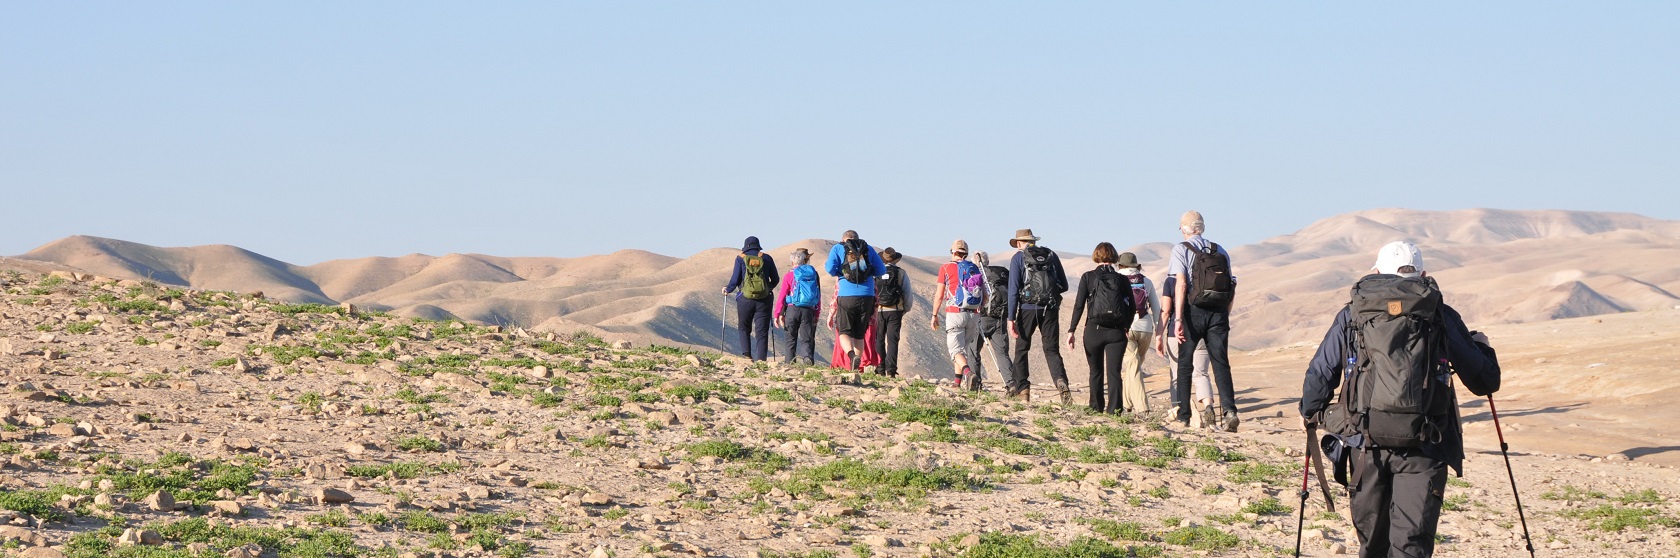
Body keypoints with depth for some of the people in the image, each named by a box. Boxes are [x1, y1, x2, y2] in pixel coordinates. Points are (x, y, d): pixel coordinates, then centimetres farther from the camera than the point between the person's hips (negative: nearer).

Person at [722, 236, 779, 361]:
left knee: (744, 329, 16)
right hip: (764, 299, 1)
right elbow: (775, 279, 12)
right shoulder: (766, 258, 6)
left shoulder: (741, 259, 1)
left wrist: (727, 289, 18)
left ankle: (746, 354, -2)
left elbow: (735, 279, -2)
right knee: (762, 332, 3)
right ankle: (761, 359, -6)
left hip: (745, 299, -1)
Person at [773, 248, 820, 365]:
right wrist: (817, 315, 15)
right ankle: (808, 356, -22)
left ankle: (790, 362, 1)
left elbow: (782, 296, -3)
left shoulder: (789, 275, -1)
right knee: (806, 338, 4)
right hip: (808, 311, 2)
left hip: (792, 309, -2)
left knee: (790, 338, 8)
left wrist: (778, 314, 1)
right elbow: (818, 297, 9)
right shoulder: (814, 274, 8)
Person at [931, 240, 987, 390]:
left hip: (955, 314, -4)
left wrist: (934, 315, 7)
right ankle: (958, 382, 18)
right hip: (973, 315, 4)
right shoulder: (975, 269, 12)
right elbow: (985, 297, 11)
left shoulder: (946, 268, 1)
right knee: (964, 348, 17)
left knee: (956, 349, -8)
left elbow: (939, 295, -2)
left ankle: (969, 372, -34)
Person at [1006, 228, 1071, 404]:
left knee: (1021, 348, 13)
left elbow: (1014, 289, -5)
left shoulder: (1019, 258, 2)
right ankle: (1061, 382, -20)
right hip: (1050, 308, 2)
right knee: (1052, 349, 4)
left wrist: (1011, 318, -7)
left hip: (1028, 308, -2)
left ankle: (1021, 388, 13)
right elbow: (1064, 286, 12)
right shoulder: (1051, 255, 10)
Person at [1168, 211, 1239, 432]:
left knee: (1184, 364, 8)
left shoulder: (1181, 249, -1)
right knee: (1221, 363, 1)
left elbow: (1181, 284, -12)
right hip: (1218, 313, 3)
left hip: (1193, 310, -3)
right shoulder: (1220, 251, 12)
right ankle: (1229, 410, -17)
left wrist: (1179, 319, -16)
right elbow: (1231, 287, 11)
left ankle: (1182, 415, 11)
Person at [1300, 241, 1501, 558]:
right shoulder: (1442, 317, 7)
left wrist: (1309, 413, 33)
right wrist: (1480, 345, 33)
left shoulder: (1352, 314, 9)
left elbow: (1320, 374, 12)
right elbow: (1486, 382, 11)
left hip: (1366, 446, 2)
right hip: (1423, 450, -2)